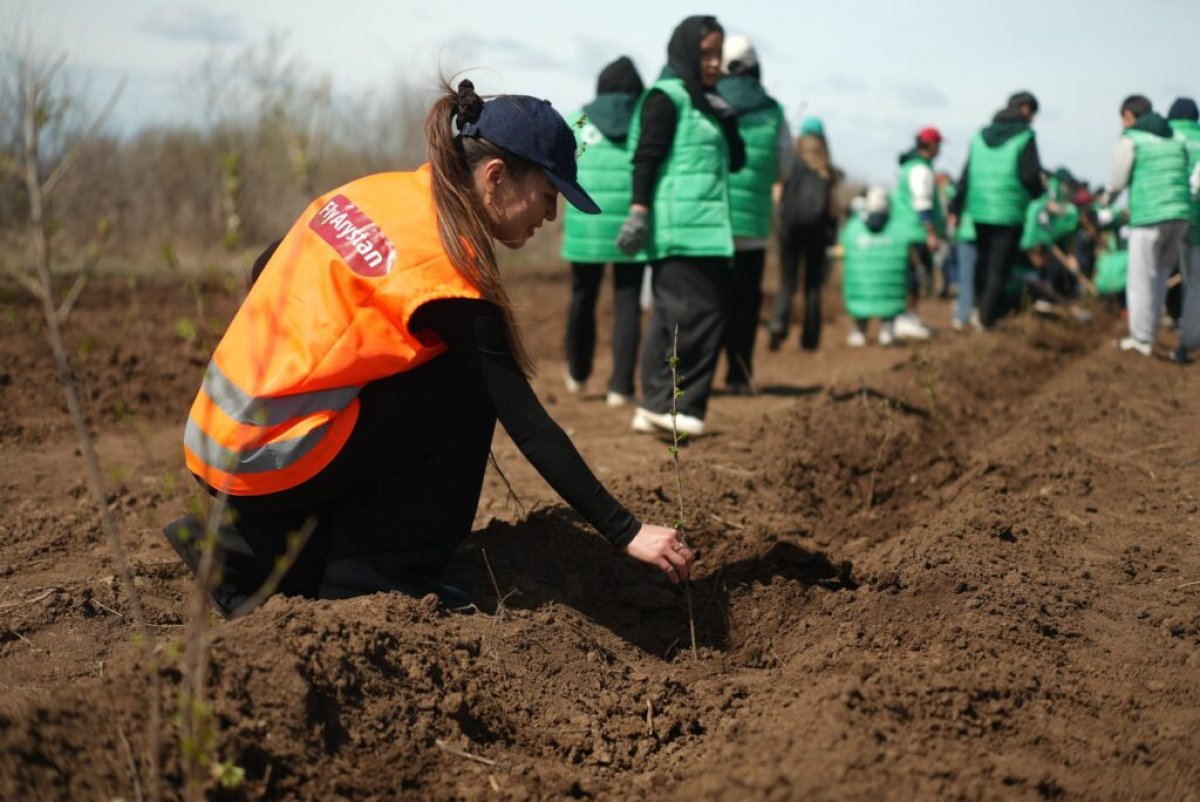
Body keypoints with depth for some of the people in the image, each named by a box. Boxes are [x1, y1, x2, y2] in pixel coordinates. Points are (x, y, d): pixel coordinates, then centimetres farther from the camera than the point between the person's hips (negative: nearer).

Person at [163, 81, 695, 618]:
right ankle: (373, 573, 2)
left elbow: (263, 272, 18)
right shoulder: (445, 271, -15)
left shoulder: (374, 191, 7)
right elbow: (527, 426, -16)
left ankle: (252, 552, 15)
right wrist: (625, 533, -14)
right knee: (467, 391, -2)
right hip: (274, 465, -8)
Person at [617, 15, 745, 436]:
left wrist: (725, 115, 4)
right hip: (679, 227, -9)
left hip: (704, 229, 9)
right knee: (699, 314, -12)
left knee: (672, 317, 9)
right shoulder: (666, 97, -5)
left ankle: (656, 407, 13)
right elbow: (646, 159, -13)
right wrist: (639, 211, -20)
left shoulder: (704, 101, 21)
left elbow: (736, 160, 17)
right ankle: (673, 403, -8)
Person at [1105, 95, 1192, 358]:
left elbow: (1118, 182, 2)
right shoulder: (1176, 138, 17)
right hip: (1180, 215, 6)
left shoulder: (1129, 140, -1)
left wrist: (1108, 198, 23)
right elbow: (1189, 178, 16)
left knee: (1141, 279, 2)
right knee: (1159, 274, 18)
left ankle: (1142, 340, 7)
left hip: (1148, 217, -6)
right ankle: (1150, 329, 22)